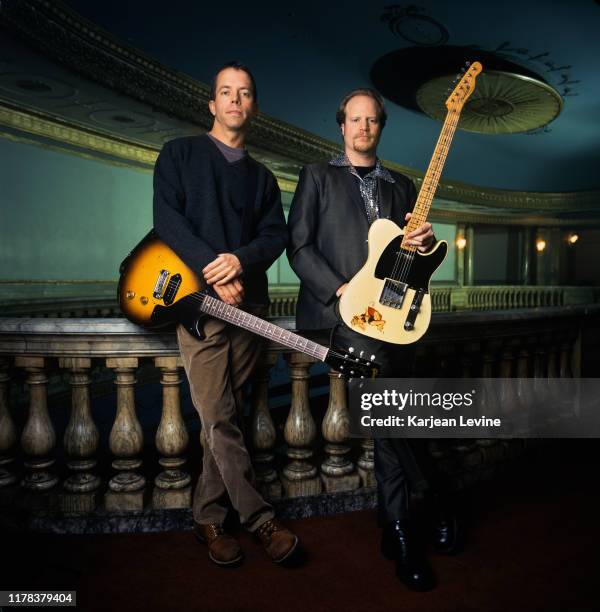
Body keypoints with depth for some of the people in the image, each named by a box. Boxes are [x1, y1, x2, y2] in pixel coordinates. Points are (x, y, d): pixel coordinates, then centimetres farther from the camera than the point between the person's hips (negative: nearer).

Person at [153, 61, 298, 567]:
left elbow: (276, 235, 7)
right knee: (219, 418, -6)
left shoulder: (262, 176, 20)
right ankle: (261, 519, 5)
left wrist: (241, 259, -14)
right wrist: (211, 269, -16)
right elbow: (166, 217, -6)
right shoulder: (180, 153, 8)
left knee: (227, 415, 6)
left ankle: (209, 517, 19)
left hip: (248, 302, 4)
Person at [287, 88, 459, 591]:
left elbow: (414, 256, 22)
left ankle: (398, 530, 18)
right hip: (341, 309, -4)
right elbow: (298, 245, 1)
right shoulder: (318, 176, 12)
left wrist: (425, 243, -2)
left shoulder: (401, 186, 23)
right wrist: (340, 289, -12)